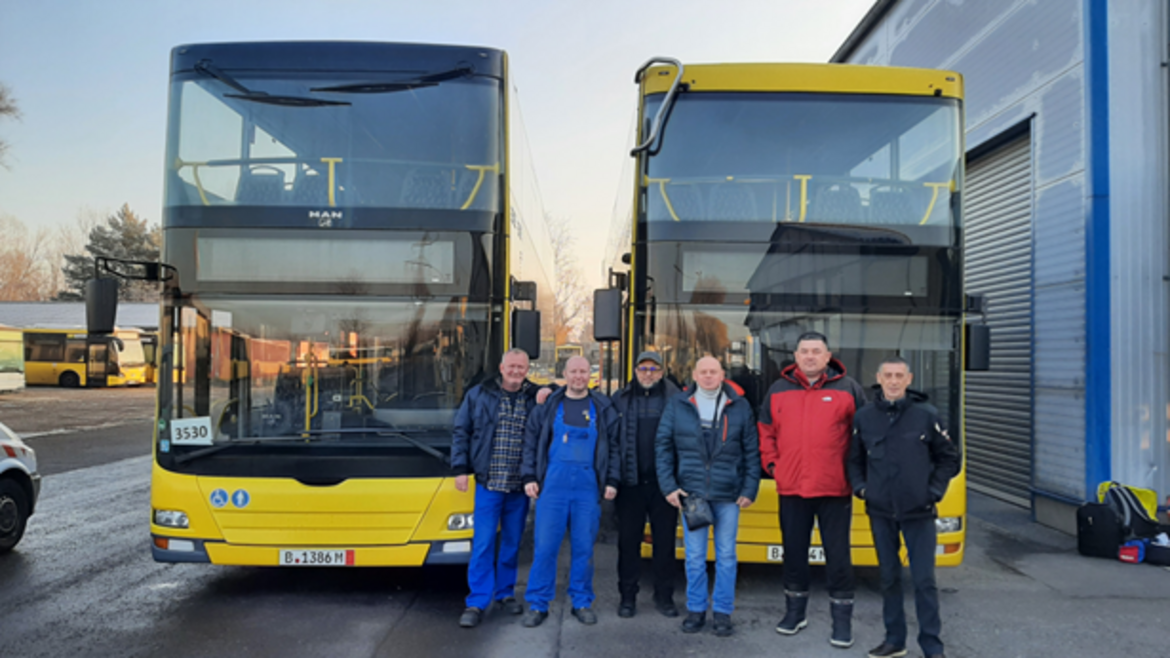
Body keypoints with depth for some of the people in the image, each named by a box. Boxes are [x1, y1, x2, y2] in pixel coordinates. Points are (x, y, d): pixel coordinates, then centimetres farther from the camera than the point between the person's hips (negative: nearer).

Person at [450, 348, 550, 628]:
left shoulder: (537, 398, 3)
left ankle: (505, 592, 28)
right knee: (483, 544, -3)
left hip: (520, 487, 2)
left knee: (512, 543, 12)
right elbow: (460, 432, 6)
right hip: (488, 483, -2)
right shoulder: (478, 395, 3)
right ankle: (477, 603, 4)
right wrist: (460, 469, 0)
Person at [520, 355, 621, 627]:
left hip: (588, 488, 1)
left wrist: (612, 480, 3)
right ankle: (537, 604, 9)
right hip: (553, 485, -1)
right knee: (544, 546, -2)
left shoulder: (602, 408, 9)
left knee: (584, 547, 6)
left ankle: (582, 602, 19)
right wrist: (529, 477, 1)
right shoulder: (548, 405, 7)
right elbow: (531, 441, 8)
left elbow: (614, 446, 11)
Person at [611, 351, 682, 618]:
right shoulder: (620, 399, 7)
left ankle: (664, 596, 21)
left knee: (665, 540, 7)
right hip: (630, 483, 1)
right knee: (628, 540, 7)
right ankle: (628, 596, 19)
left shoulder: (675, 398, 3)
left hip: (663, 483, -1)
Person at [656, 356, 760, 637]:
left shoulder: (740, 407, 3)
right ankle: (696, 609, 20)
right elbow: (663, 447, 4)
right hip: (691, 494, 0)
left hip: (728, 496, 0)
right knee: (695, 556, 7)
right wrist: (668, 486, -2)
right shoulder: (677, 406, 3)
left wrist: (749, 489, -1)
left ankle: (723, 612, 18)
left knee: (726, 556, 6)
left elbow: (752, 452, 5)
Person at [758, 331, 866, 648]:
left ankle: (842, 619, 15)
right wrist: (771, 463, 4)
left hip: (835, 490, -2)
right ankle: (795, 611, 28)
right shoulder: (778, 390, 7)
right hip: (791, 489, 3)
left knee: (838, 555, 2)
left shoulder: (847, 388, 1)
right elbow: (766, 432, 15)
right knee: (793, 551, 12)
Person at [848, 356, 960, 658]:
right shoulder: (864, 417, 1)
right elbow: (854, 459, 13)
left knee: (924, 580, 0)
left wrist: (934, 491, -4)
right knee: (889, 577, 12)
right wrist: (860, 487, 0)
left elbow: (949, 458, 4)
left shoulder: (926, 415, -5)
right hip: (880, 512, 2)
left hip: (918, 513, -2)